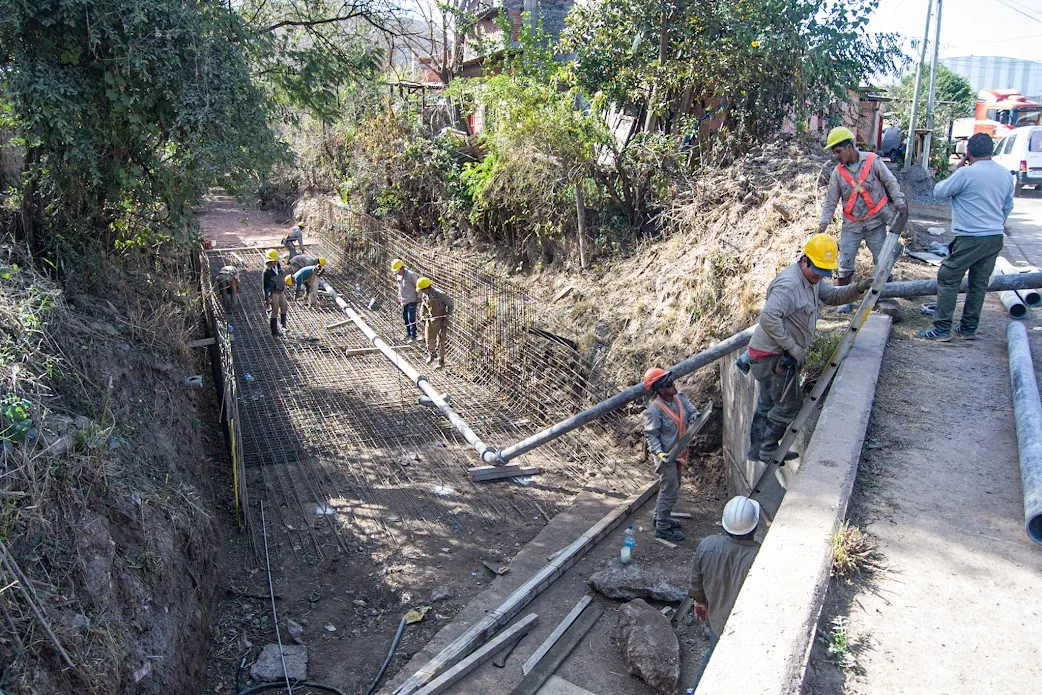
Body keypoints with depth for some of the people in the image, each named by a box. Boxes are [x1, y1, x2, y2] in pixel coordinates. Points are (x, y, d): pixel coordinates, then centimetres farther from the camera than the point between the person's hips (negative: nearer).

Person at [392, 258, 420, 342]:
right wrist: (399, 298, 19)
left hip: (412, 300, -7)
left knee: (411, 319, -9)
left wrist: (419, 297, -11)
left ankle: (413, 336, -4)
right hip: (403, 301, 7)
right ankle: (408, 334, 27)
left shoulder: (411, 275, -18)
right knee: (405, 318, 13)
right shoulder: (397, 275, 5)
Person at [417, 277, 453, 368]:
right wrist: (422, 315, -2)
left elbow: (451, 303, -13)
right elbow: (423, 306, 14)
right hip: (430, 319, 6)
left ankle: (441, 361, 6)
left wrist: (448, 314, -24)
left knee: (440, 340, -4)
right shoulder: (424, 295, -4)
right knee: (429, 339, 13)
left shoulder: (439, 295, -23)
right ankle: (431, 354, 42)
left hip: (441, 319, -6)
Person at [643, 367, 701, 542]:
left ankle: (661, 517, 41)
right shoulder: (654, 410, -23)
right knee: (670, 491, -3)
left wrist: (695, 417, -23)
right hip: (665, 456, -8)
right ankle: (663, 528, 10)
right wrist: (659, 452, -29)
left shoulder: (680, 399, -2)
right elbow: (651, 435, -19)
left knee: (673, 487, 22)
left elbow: (692, 412, 1)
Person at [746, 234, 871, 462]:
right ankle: (768, 450, 13)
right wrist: (793, 347, -27)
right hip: (772, 356, -10)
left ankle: (757, 450, 29)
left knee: (767, 404, 18)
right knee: (790, 404, 1)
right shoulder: (790, 284, -24)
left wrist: (857, 288, 1)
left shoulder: (812, 279, 9)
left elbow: (833, 296, 21)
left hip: (777, 355, 10)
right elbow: (768, 317, -35)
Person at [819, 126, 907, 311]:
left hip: (875, 221, -2)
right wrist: (824, 223, -5)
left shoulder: (873, 161, -8)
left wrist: (899, 202, -11)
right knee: (845, 263, -1)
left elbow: (891, 182, -1)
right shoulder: (838, 173, -2)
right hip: (851, 225, 2)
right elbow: (831, 201, 2)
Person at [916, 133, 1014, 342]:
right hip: (995, 238, 7)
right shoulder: (1005, 174, 10)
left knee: (948, 279, -1)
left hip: (970, 238, -7)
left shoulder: (966, 173, -14)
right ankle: (968, 328, 19)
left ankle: (941, 329, -4)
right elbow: (1008, 206, 20)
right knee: (979, 284, 12)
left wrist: (955, 172, 7)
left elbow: (938, 192, -5)